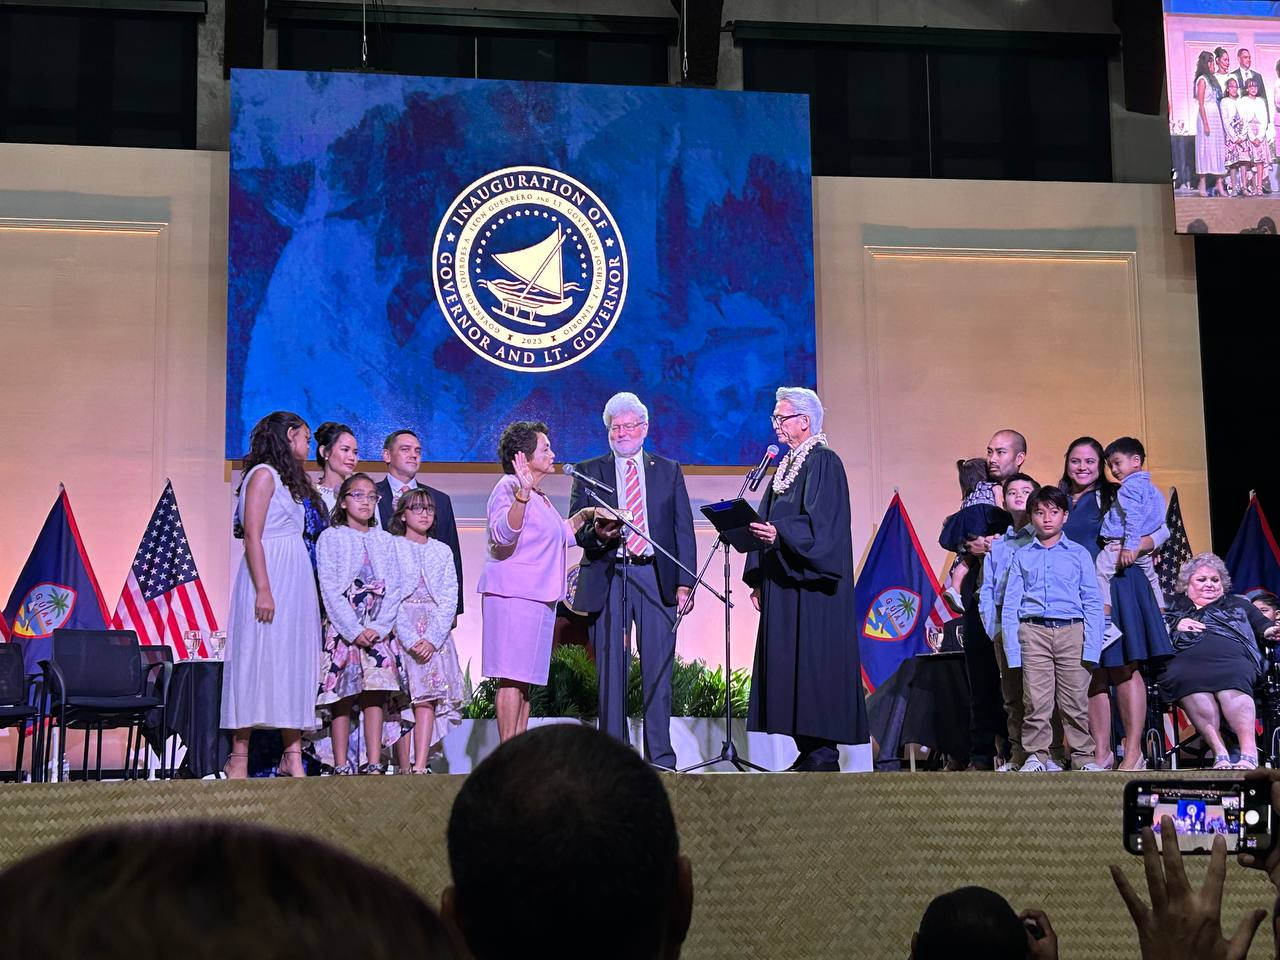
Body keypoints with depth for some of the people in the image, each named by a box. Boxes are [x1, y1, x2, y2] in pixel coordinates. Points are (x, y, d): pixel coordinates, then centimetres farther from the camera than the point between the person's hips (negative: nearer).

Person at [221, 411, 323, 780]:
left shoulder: (288, 480, 20)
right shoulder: (263, 475, -6)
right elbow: (252, 536, -13)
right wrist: (263, 590, -20)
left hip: (295, 583, 9)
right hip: (270, 577, -9)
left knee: (294, 664, 4)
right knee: (257, 662, -8)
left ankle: (292, 756, 4)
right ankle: (239, 758, -5)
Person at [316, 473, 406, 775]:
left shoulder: (385, 540, 14)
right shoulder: (331, 538, 5)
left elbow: (395, 588, 6)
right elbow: (330, 589, -4)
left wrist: (379, 628, -9)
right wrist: (354, 630, -13)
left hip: (379, 628, 2)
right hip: (342, 626, -2)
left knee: (375, 694, -6)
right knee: (342, 697, -5)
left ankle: (374, 764, -6)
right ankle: (341, 767, -3)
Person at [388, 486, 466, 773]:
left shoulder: (442, 551, 14)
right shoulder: (391, 547, 4)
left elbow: (449, 599, 6)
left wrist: (432, 639, -10)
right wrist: (410, 640, -15)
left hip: (435, 630, 2)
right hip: (399, 628, -2)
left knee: (428, 696, -11)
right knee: (403, 699, -8)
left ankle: (420, 766, -19)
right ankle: (403, 767, -6)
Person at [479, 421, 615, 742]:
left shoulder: (539, 496, 21)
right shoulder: (509, 488, -10)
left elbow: (560, 534, 37)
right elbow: (503, 534, -28)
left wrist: (584, 515, 24)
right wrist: (522, 495, -38)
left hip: (538, 596, 10)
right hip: (512, 595, -10)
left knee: (524, 679, 9)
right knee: (512, 678, -11)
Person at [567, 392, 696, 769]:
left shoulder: (668, 471, 15)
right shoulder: (588, 472, 13)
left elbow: (683, 530, 10)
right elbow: (576, 528, 6)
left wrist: (684, 581, 0)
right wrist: (597, 532, -17)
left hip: (656, 577, 0)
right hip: (606, 578, 0)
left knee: (658, 668, -2)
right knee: (610, 670, 0)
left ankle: (660, 756, 2)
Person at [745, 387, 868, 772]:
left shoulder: (824, 463, -8)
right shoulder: (785, 466, 19)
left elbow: (821, 522, -19)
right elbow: (768, 522, 19)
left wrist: (779, 534, -33)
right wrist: (758, 579, 14)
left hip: (811, 587, -9)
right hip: (782, 587, 9)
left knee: (814, 661, -9)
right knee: (787, 663, 7)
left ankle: (823, 752, -6)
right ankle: (808, 752, 11)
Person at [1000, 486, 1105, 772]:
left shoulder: (1079, 554, 11)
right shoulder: (1021, 557, 13)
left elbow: (1093, 603, 7)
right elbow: (1010, 605, 10)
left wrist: (1091, 647, -3)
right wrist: (1012, 650, 0)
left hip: (1072, 632, 0)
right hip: (1033, 632, 0)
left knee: (1076, 700, -1)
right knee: (1035, 700, -4)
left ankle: (1083, 756, 9)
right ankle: (1035, 756, 5)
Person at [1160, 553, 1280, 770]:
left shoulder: (1239, 605, 38)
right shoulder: (1173, 609, 37)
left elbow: (1262, 625, 24)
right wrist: (1175, 627, 7)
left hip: (1231, 657, 0)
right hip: (1185, 659, 0)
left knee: (1232, 682, -38)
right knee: (1191, 685, -39)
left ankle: (1249, 752, -55)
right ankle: (1219, 752, -51)